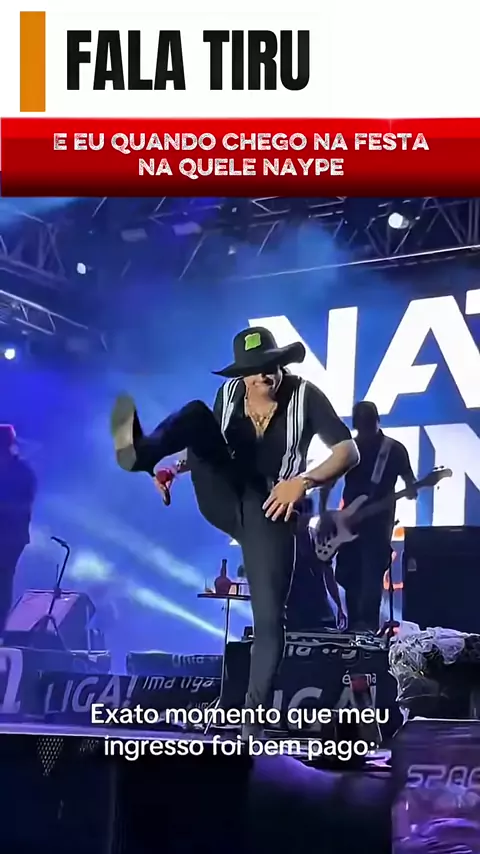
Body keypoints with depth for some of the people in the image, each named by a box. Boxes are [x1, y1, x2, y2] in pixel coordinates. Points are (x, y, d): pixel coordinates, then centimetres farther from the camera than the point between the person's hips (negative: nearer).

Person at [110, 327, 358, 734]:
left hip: (271, 510, -3)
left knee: (270, 616, -12)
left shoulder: (305, 395, -8)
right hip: (223, 500, 3)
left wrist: (304, 481, -29)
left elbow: (349, 452, -13)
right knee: (196, 414, -19)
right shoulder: (229, 393, 4)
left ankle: (255, 714, -1)